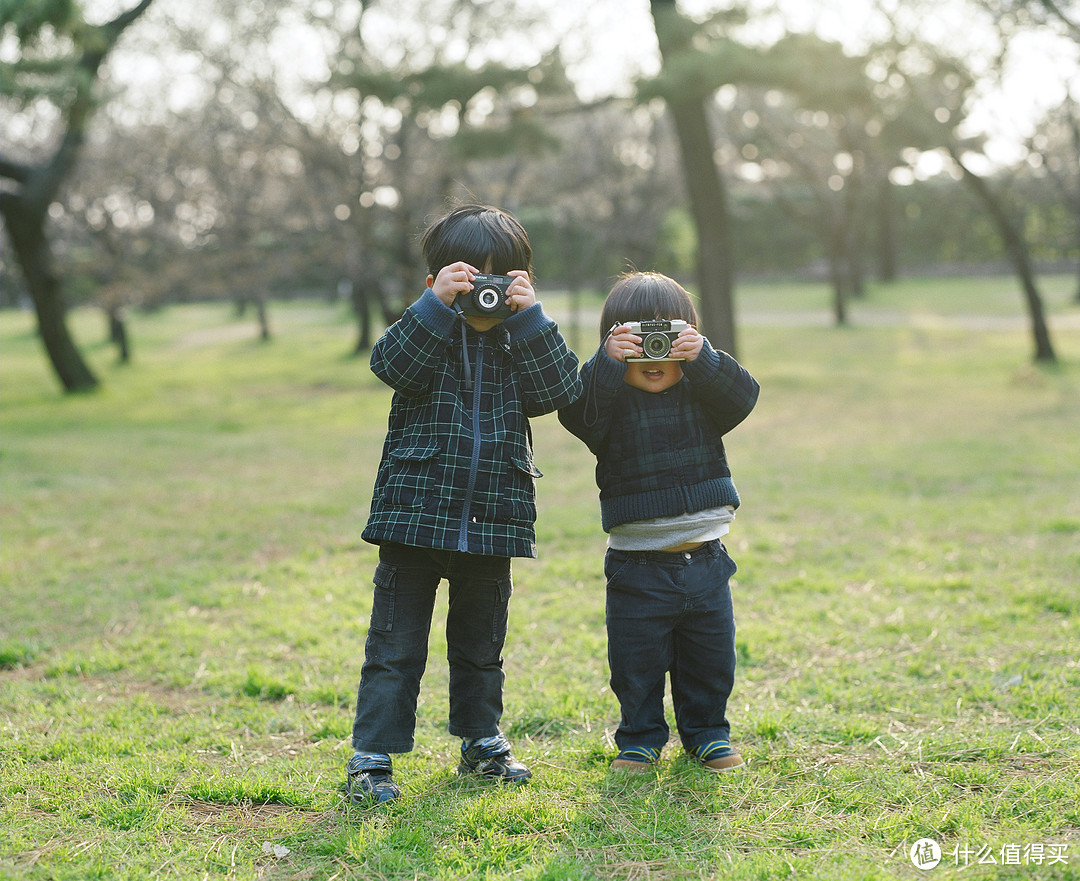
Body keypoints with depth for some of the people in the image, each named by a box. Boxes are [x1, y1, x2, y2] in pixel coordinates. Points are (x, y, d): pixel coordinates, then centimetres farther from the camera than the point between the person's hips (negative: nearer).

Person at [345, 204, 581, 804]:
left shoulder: (522, 341, 7)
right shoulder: (429, 333, 0)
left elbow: (560, 390, -9)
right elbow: (392, 364, -19)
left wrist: (530, 317, -15)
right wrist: (436, 304, -27)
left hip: (491, 524, 3)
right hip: (415, 519, -3)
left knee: (482, 644, 18)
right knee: (396, 647, 0)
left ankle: (482, 741, 35)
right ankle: (372, 756, 7)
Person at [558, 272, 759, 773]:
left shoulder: (703, 392, 3)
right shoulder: (610, 400, -5)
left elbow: (742, 397, -13)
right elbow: (576, 412, -23)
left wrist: (703, 359, -25)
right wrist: (607, 363, -33)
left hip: (705, 562, 2)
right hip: (638, 568, -2)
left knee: (711, 661, 14)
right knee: (636, 665, 7)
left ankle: (707, 734, 33)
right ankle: (640, 739, 26)